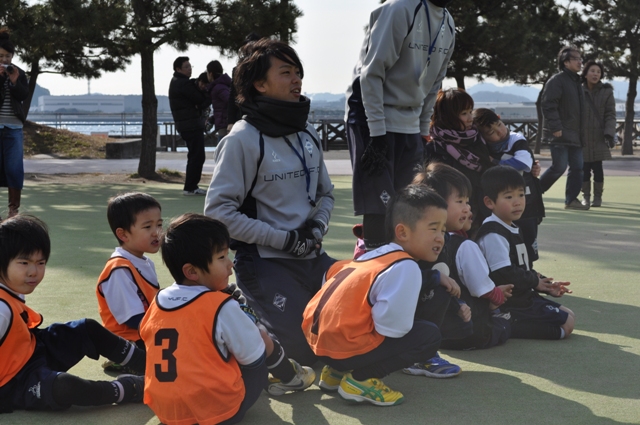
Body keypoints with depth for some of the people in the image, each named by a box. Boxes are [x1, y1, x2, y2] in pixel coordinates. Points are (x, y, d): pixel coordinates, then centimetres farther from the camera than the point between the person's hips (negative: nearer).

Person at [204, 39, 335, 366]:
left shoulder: (306, 133, 9)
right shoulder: (244, 139, -12)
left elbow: (325, 193, 20)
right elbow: (219, 210, -16)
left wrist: (317, 226, -2)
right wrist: (284, 240, -17)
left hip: (311, 258, 7)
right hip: (265, 262, -7)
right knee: (311, 350, -14)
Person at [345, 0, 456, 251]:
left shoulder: (448, 25, 6)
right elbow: (371, 74, -19)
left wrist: (423, 132, 11)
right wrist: (376, 134, -21)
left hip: (410, 125, 7)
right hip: (374, 119, -7)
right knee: (379, 209, -9)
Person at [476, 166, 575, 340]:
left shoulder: (513, 230, 14)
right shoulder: (493, 234, -19)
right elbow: (504, 274, -25)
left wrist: (546, 285, 7)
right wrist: (535, 281, -9)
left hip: (523, 297, 10)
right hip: (509, 305, -10)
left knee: (569, 316, 17)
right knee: (565, 325, -10)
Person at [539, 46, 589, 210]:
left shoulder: (576, 82, 19)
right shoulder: (557, 80, -10)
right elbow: (548, 104, -18)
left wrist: (581, 132, 19)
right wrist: (555, 127, -22)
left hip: (575, 135, 9)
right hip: (559, 134, -9)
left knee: (577, 167, 5)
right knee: (559, 166, -10)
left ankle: (571, 199, 10)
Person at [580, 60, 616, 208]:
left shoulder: (606, 92, 1)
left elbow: (610, 114, -2)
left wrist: (609, 134, -13)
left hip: (599, 137, -1)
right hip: (582, 136, 1)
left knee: (597, 168, -1)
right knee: (585, 169, 1)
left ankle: (598, 197, 11)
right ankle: (586, 196, 13)